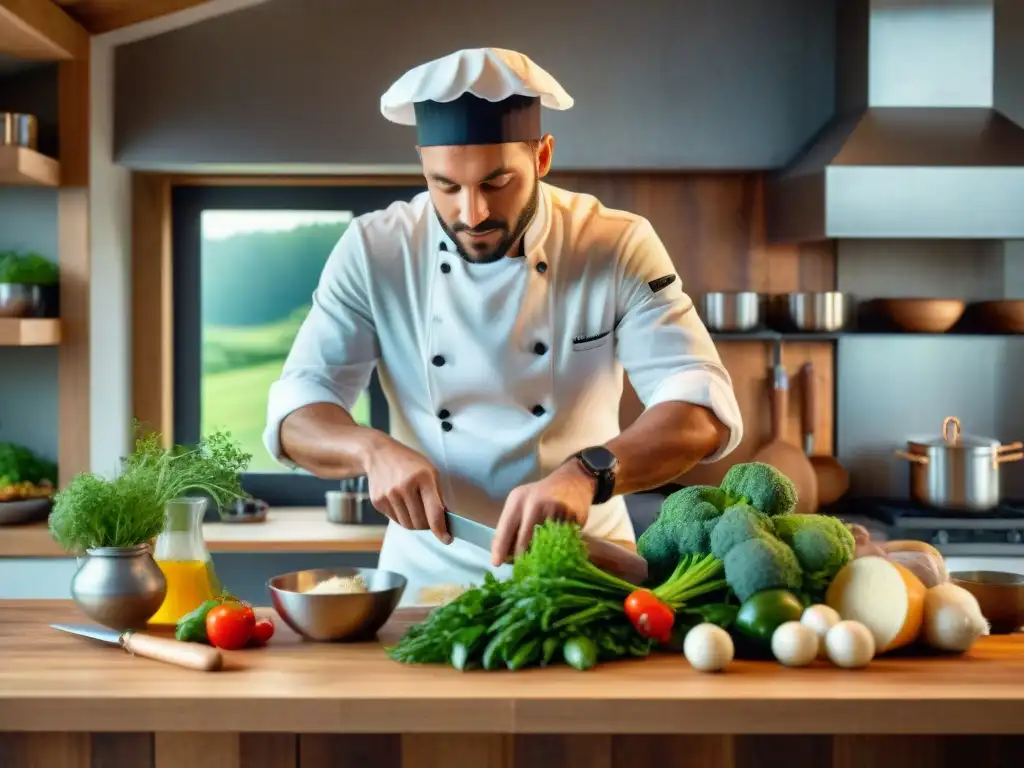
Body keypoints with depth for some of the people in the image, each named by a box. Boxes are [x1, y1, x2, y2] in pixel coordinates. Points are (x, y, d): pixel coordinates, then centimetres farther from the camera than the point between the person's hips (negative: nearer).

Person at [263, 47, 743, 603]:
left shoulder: (619, 248, -10)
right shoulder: (375, 251, -7)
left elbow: (704, 410, -18)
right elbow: (297, 414, -7)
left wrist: (587, 474, -37)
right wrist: (374, 450, -29)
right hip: (428, 573, 2)